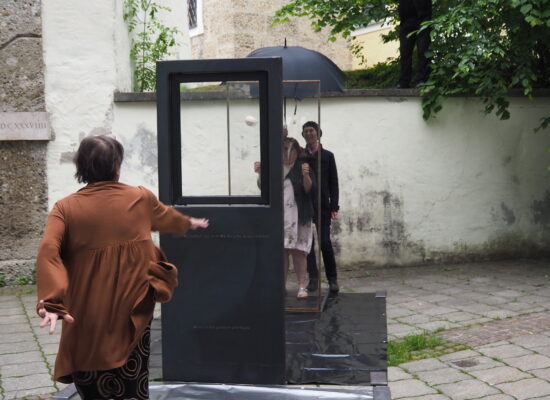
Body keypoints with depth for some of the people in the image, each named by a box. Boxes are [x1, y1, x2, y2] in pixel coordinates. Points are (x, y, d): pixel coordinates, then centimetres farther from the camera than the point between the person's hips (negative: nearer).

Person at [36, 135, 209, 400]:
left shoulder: (65, 208, -4)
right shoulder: (141, 198, 3)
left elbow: (48, 252, -19)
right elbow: (166, 217, 24)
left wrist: (52, 303, -26)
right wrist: (189, 223, 45)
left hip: (87, 318, -1)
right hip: (132, 311, 1)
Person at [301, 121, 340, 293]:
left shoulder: (327, 156, 5)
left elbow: (333, 183, 3)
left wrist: (334, 207, -3)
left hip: (322, 206, -1)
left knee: (325, 242, -4)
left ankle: (332, 278, 5)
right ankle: (313, 278, 9)